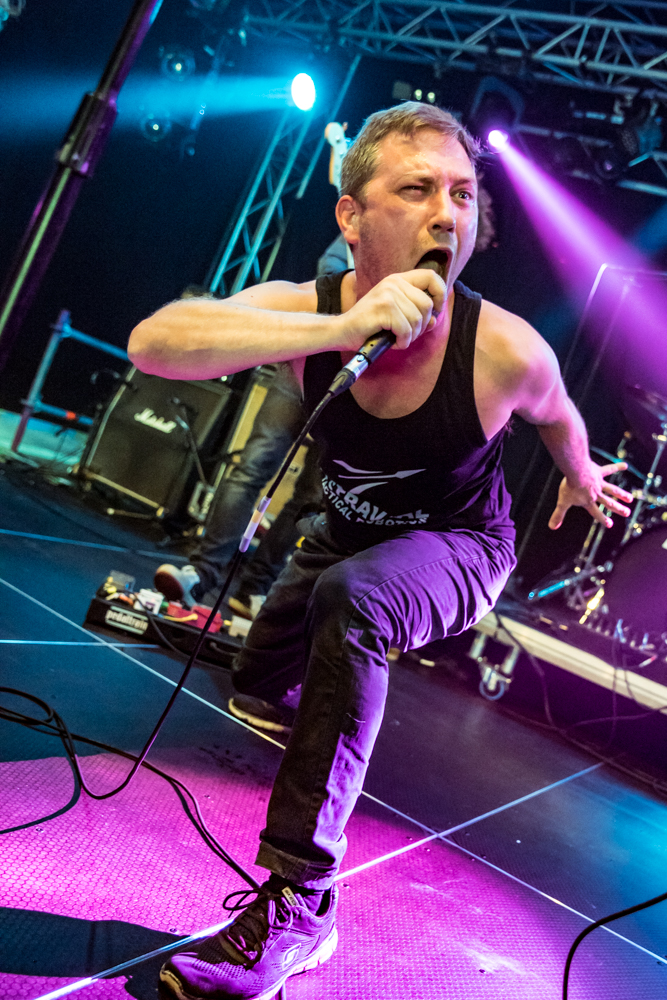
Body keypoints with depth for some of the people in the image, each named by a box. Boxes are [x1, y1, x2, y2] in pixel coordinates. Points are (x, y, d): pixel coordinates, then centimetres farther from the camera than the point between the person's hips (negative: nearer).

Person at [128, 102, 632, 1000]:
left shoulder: (505, 350, -30)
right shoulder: (305, 310, -26)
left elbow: (556, 417, -4)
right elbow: (156, 342, -44)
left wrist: (581, 480, 17)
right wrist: (342, 328, -54)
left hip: (459, 548, -4)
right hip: (349, 529, 4)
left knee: (349, 600, -36)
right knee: (257, 685, 15)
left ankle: (300, 901, -26)